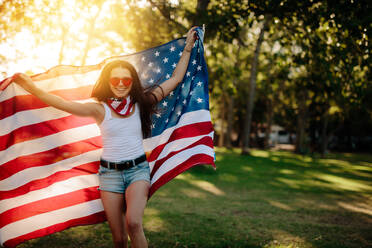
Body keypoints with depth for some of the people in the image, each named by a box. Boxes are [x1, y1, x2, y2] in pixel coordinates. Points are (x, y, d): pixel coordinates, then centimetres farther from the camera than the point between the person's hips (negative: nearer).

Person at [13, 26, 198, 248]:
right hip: (110, 172, 1)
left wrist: (188, 47, 9)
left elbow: (176, 79, 5)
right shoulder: (100, 109, -2)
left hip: (138, 169, -1)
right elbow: (64, 104, -11)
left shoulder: (141, 104, 1)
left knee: (133, 223, -26)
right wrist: (32, 88, -21)